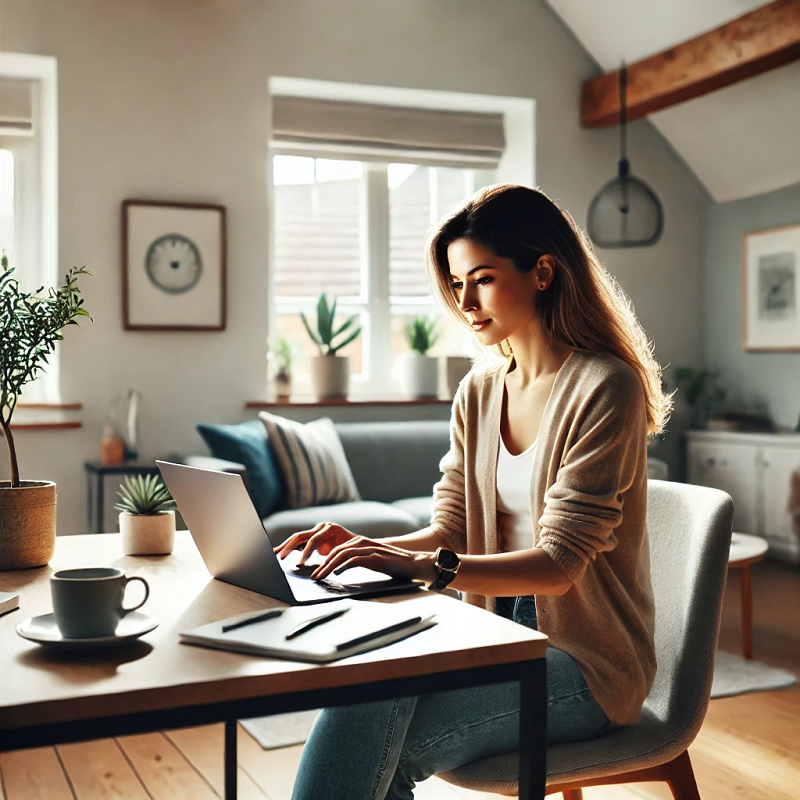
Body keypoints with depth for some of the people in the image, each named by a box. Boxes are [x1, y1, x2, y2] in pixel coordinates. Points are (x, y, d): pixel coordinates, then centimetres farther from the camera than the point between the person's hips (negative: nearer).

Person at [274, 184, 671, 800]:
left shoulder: (603, 388, -15)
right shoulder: (479, 391, 8)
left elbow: (559, 565, -20)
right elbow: (451, 530, 7)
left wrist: (426, 565, -33)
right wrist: (370, 546, -13)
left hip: (586, 663, -6)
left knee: (373, 707, -25)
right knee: (358, 691, -23)